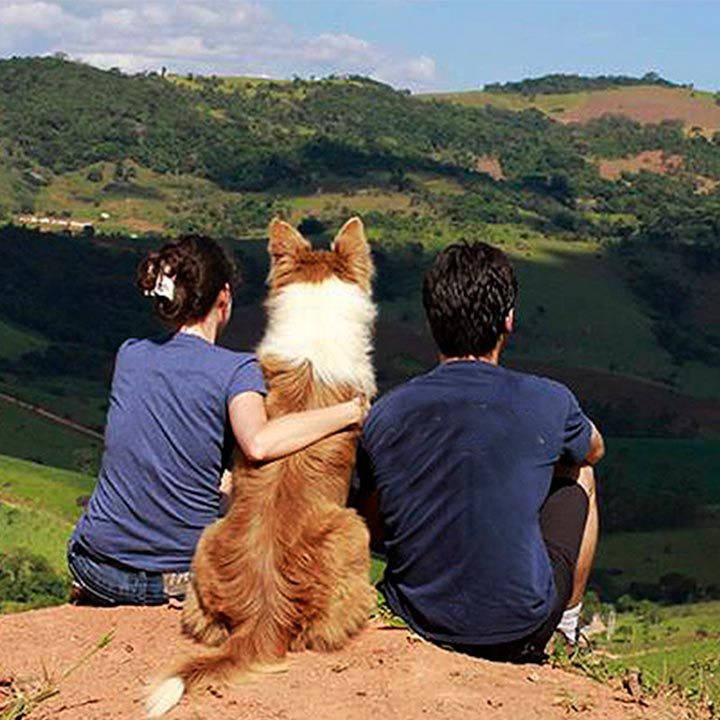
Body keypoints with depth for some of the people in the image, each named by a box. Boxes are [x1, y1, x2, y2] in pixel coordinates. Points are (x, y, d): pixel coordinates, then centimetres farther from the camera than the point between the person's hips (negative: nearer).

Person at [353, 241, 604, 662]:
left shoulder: (386, 414, -8)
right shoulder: (547, 402, -14)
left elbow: (374, 531, 7)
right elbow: (594, 450, 12)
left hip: (420, 623, 2)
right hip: (522, 626, -2)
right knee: (579, 476, 23)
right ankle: (566, 632, 36)